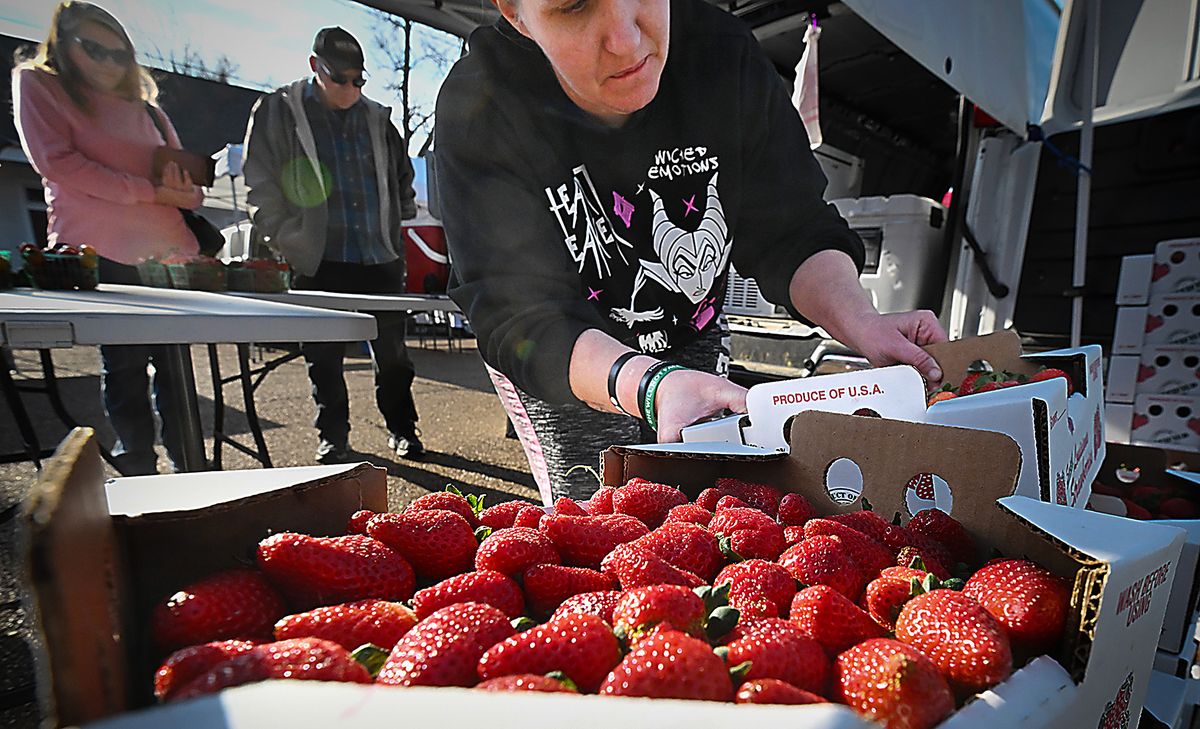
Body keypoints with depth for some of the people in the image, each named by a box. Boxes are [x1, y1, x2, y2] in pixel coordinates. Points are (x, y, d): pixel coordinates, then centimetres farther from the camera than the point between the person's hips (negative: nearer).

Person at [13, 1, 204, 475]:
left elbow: (186, 174, 20)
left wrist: (186, 192, -5)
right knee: (124, 364, -2)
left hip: (168, 253, 4)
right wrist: (150, 191, -11)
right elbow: (56, 160, -5)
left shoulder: (144, 107, 23)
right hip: (101, 253, -4)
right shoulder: (36, 84, 10)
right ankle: (137, 471, 7)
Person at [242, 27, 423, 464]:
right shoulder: (277, 112, 4)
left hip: (380, 259, 2)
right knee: (324, 357, 5)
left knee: (392, 351, 6)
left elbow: (403, 175, 26)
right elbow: (260, 186, 3)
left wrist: (398, 225, 16)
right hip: (318, 262, -2)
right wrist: (286, 243, -5)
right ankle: (333, 436, 20)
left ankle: (401, 429, 21)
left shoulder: (377, 119, 13)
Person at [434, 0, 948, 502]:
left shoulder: (724, 57, -19)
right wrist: (653, 386, -54)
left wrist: (861, 323, -35)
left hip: (694, 343, 3)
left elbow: (789, 234, -15)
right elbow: (521, 319, -36)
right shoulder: (479, 112, -27)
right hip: (556, 363, -2)